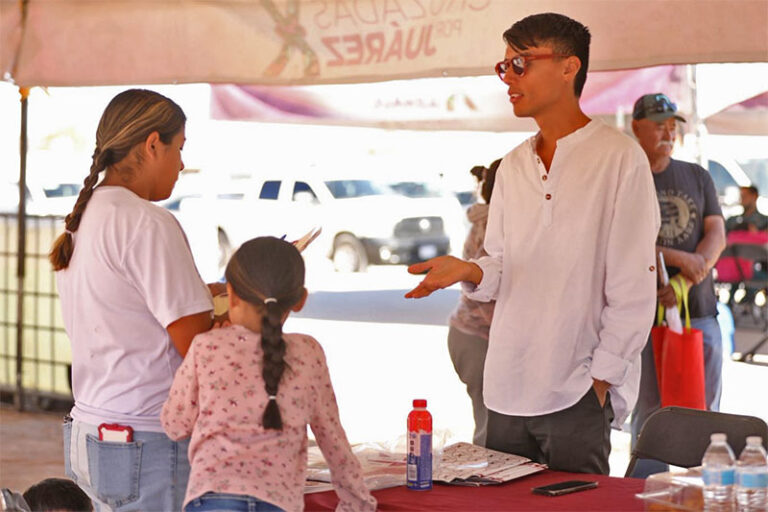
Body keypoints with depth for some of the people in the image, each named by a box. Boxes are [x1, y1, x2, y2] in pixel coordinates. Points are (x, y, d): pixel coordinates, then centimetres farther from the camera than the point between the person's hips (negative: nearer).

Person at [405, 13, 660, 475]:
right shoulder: (513, 166, 15)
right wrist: (470, 272, -6)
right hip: (508, 387, 6)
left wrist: (600, 379, -12)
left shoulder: (619, 156, -6)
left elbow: (634, 285, -9)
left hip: (578, 394, -6)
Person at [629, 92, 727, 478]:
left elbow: (716, 235, 5)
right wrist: (678, 258, -17)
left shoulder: (696, 177, 15)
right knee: (650, 417, -3)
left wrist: (684, 283, -12)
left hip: (700, 313, 4)